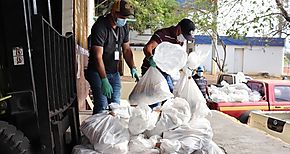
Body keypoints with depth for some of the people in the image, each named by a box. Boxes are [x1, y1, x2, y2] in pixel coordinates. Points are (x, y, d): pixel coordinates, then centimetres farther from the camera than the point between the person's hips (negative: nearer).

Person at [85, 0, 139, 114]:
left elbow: (126, 49, 11)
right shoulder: (100, 27, -20)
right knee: (102, 107, -10)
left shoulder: (124, 27, 2)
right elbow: (98, 56, -24)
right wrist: (104, 80, -29)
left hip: (114, 72, 7)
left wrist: (133, 68, -3)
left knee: (115, 105, 7)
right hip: (97, 72, -6)